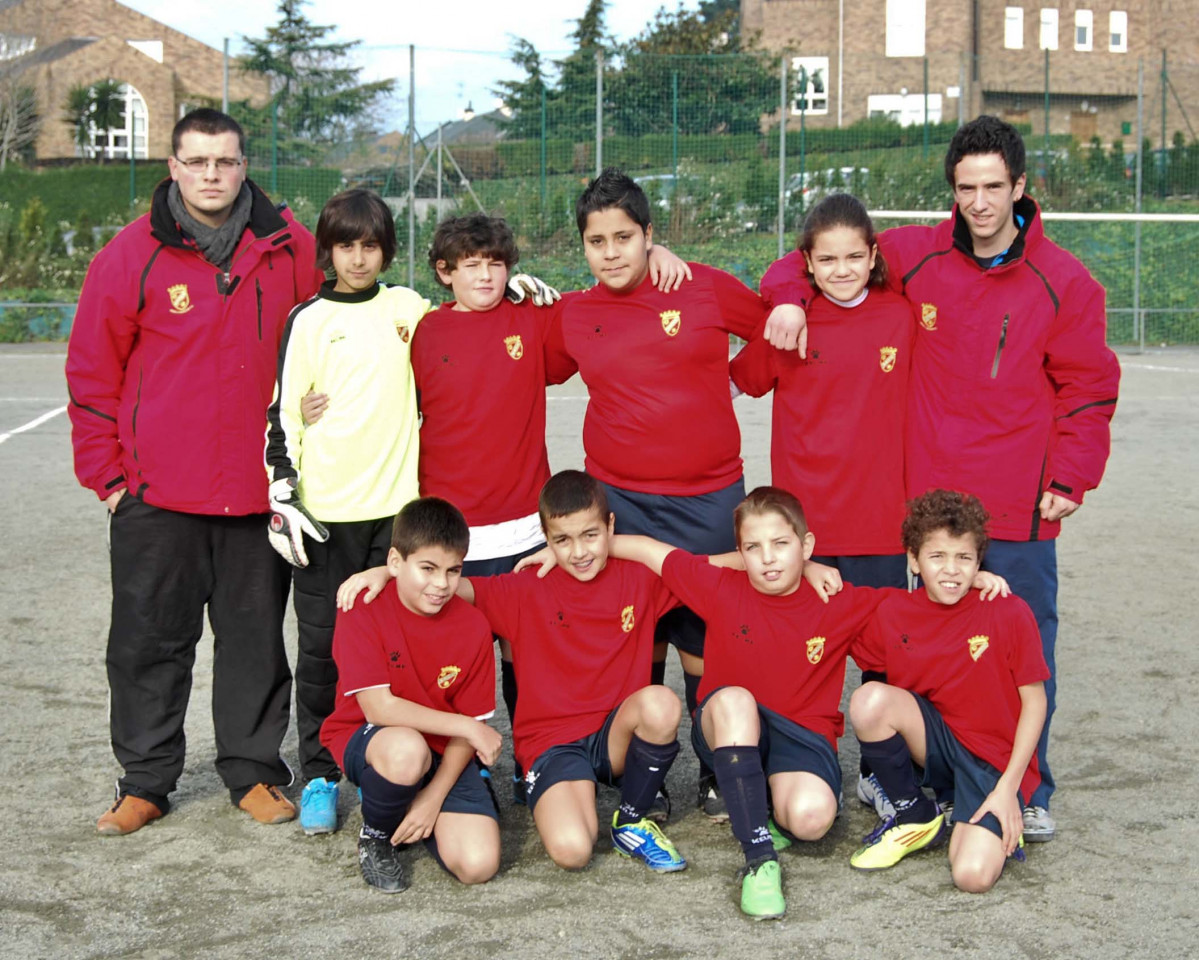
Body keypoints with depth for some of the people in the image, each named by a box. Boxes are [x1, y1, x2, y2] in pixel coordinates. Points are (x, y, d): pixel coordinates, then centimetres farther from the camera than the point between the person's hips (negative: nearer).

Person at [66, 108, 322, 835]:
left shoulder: (288, 247, 2)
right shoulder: (133, 256, -3)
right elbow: (92, 372, 2)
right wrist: (107, 473, 0)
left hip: (258, 490, 1)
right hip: (156, 493, -1)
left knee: (256, 635, 10)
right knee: (149, 640, 7)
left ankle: (253, 771, 24)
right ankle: (145, 782, 19)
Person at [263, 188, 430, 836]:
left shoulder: (408, 307, 9)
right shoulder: (310, 320, 2)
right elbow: (284, 413, 0)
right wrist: (282, 495, -7)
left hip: (395, 502, 2)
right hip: (325, 510, -2)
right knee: (322, 645, 3)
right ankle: (318, 775, 13)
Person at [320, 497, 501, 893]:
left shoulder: (473, 625, -6)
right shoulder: (364, 611, -15)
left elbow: (473, 721, -5)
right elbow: (377, 707, -21)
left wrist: (434, 798, -15)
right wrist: (466, 727, -20)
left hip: (445, 753, 3)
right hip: (365, 741, -3)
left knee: (478, 864, -19)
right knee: (407, 750, -41)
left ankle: (419, 818, 16)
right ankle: (375, 834, -6)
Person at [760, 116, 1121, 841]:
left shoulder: (1063, 282, -2)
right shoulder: (916, 258, 2)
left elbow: (1088, 390, 2)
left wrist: (1068, 481, -4)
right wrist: (790, 298, -8)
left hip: (1020, 511, -2)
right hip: (932, 502, 2)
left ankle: (1028, 793, 20)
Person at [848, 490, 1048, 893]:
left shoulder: (1009, 612, -12)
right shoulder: (892, 614, -4)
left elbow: (1034, 701, -7)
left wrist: (1008, 786, -12)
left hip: (995, 758, -3)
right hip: (934, 742, 4)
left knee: (973, 875, -27)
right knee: (870, 698, -27)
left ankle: (1000, 821, 12)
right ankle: (915, 816, -2)